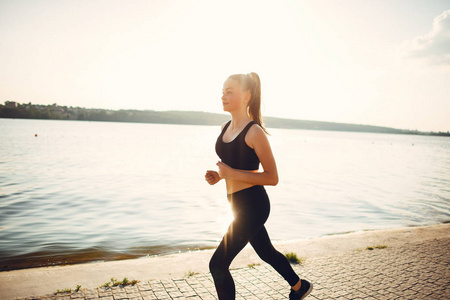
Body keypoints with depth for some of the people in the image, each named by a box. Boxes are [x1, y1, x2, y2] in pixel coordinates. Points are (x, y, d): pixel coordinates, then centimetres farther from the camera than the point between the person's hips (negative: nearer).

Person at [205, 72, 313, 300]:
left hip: (252, 206, -9)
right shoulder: (226, 127, 6)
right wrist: (218, 175, 0)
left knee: (217, 265, -4)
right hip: (239, 204, 9)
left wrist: (232, 173, -24)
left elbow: (272, 177, -18)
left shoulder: (254, 132, -19)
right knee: (266, 252, 27)